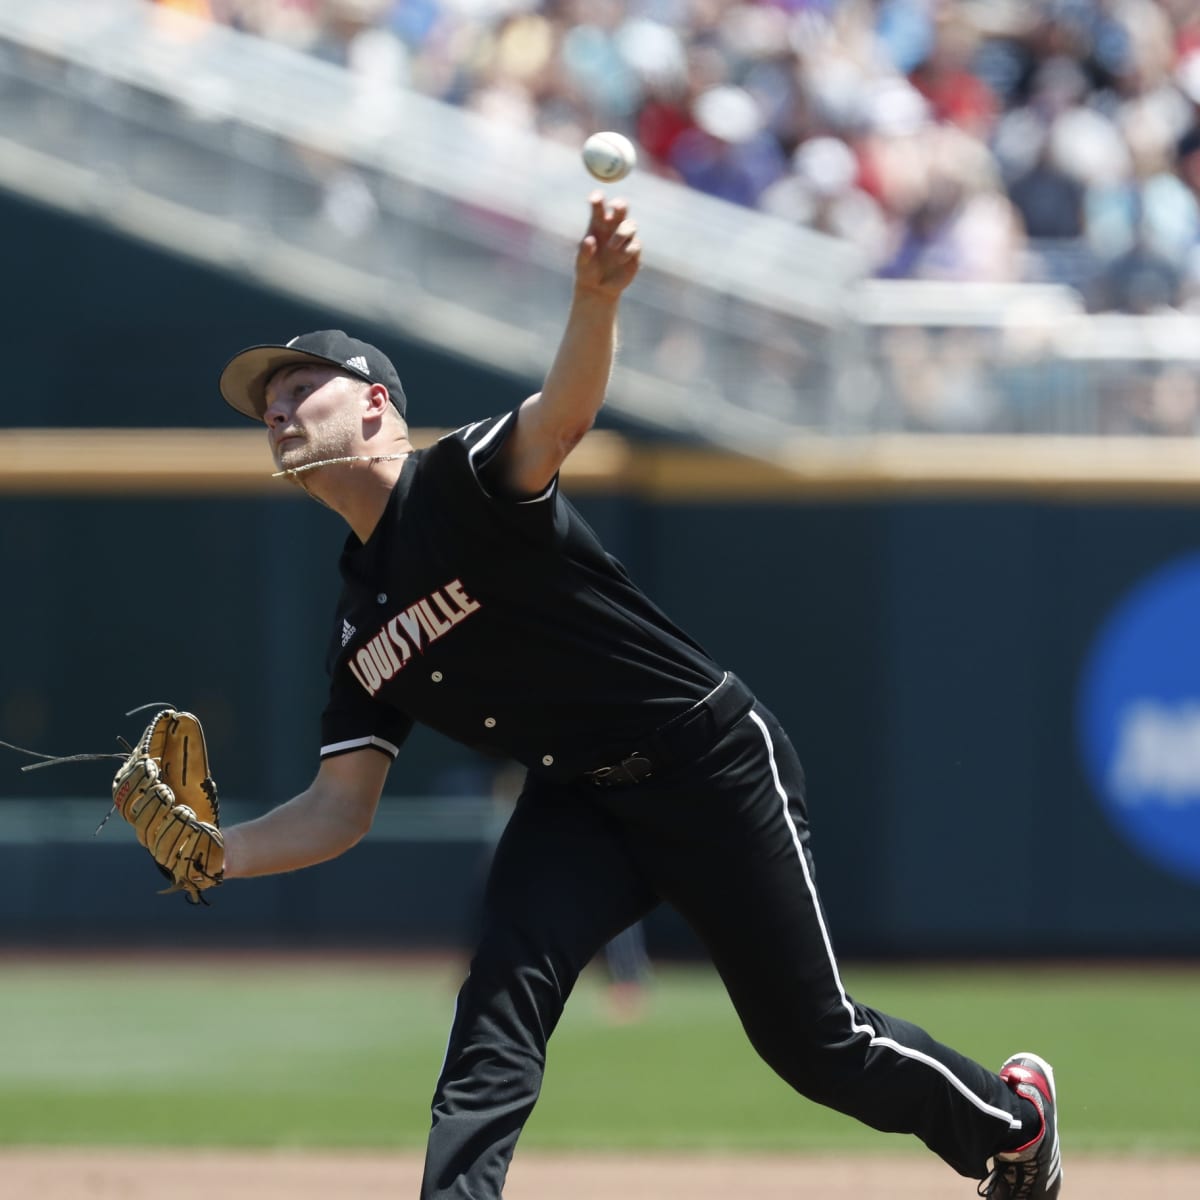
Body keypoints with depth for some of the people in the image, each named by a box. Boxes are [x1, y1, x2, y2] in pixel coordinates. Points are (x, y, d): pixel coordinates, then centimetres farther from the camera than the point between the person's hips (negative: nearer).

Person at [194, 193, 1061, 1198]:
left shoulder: (464, 482, -17)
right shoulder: (360, 623, 6)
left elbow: (564, 411, -38)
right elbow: (343, 806, 7)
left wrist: (596, 301, -60)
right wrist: (214, 854, -11)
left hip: (712, 766, -6)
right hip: (578, 804, 6)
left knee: (811, 1041, 4)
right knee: (503, 993, -20)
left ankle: (1009, 1118, 31)